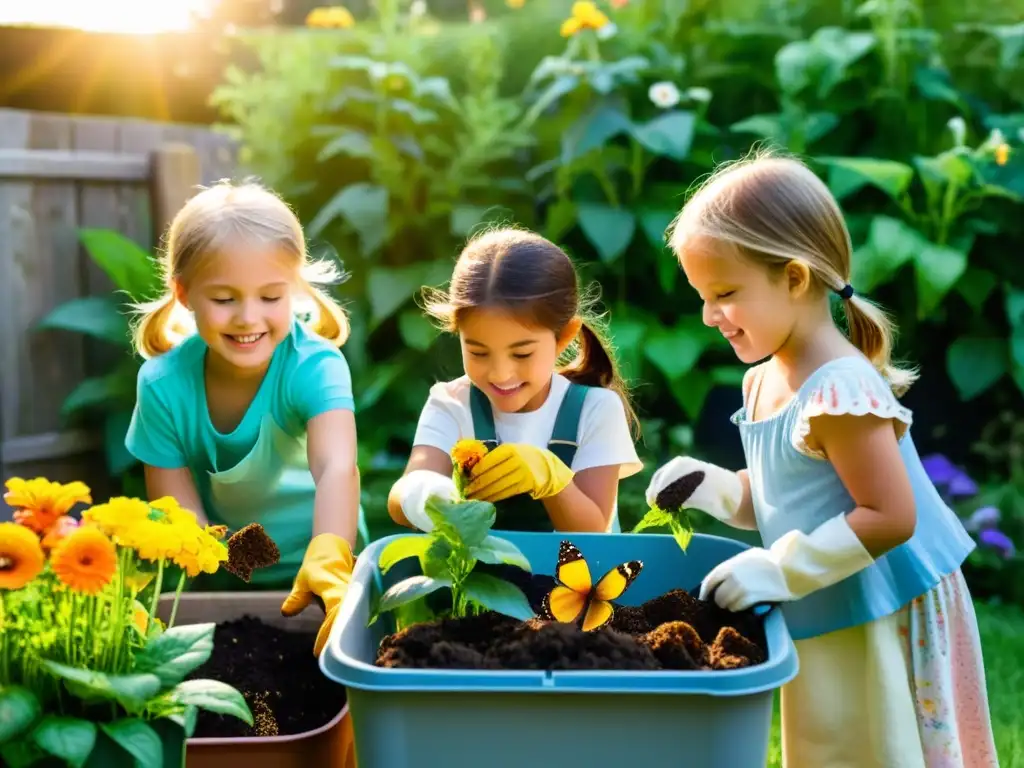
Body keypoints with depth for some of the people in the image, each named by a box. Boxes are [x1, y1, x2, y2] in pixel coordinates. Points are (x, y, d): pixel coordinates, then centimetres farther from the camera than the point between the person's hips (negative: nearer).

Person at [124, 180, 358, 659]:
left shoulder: (315, 365, -21)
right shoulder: (164, 385, -14)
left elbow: (337, 469, -38)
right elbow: (178, 514, -8)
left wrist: (329, 563, -57)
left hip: (315, 574, -2)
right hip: (220, 586, 2)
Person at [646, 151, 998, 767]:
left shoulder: (840, 391, -24)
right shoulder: (765, 382, 4)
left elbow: (889, 517, -25)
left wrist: (780, 569, -25)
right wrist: (712, 488, -2)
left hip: (886, 621, -8)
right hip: (824, 626, 9)